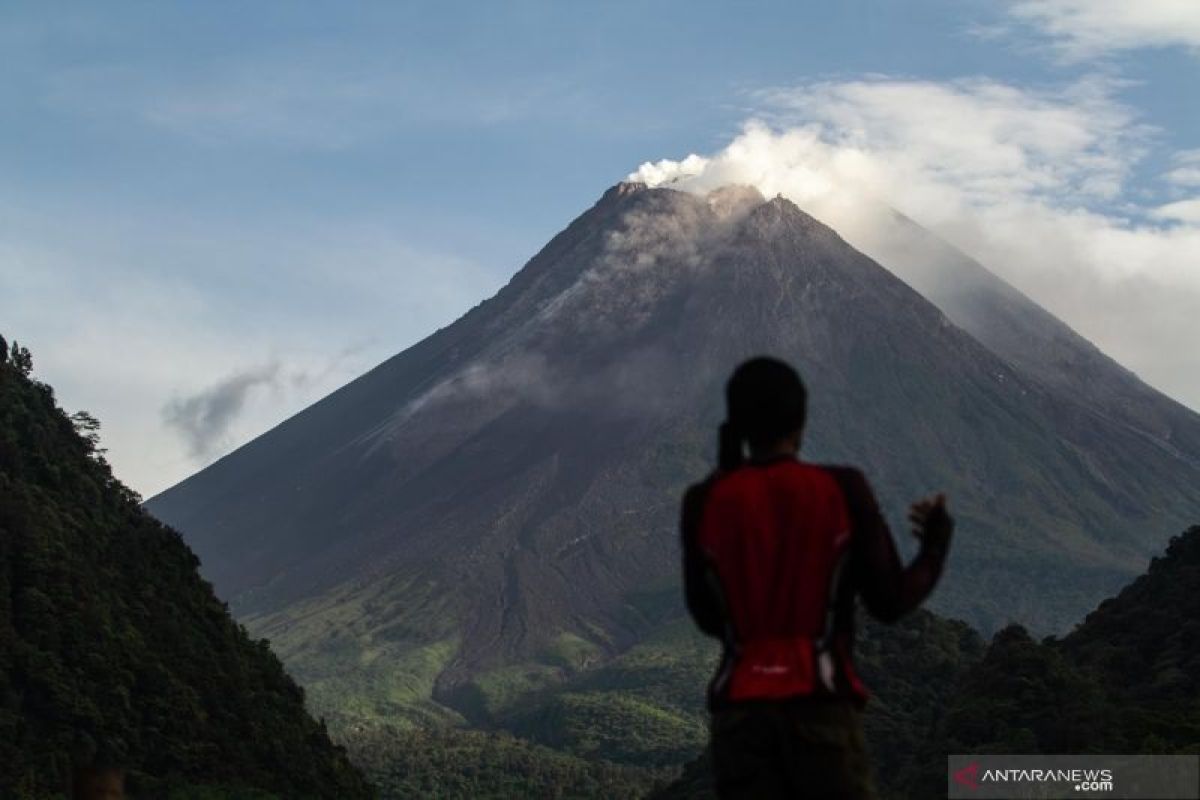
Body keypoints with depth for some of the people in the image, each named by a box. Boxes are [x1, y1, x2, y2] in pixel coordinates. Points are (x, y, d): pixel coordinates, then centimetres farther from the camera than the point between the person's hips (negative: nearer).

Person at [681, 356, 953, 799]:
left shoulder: (705, 504, 1)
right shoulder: (841, 491, -4)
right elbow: (889, 602, 0)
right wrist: (936, 545, 19)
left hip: (740, 708, 2)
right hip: (821, 704, -2)